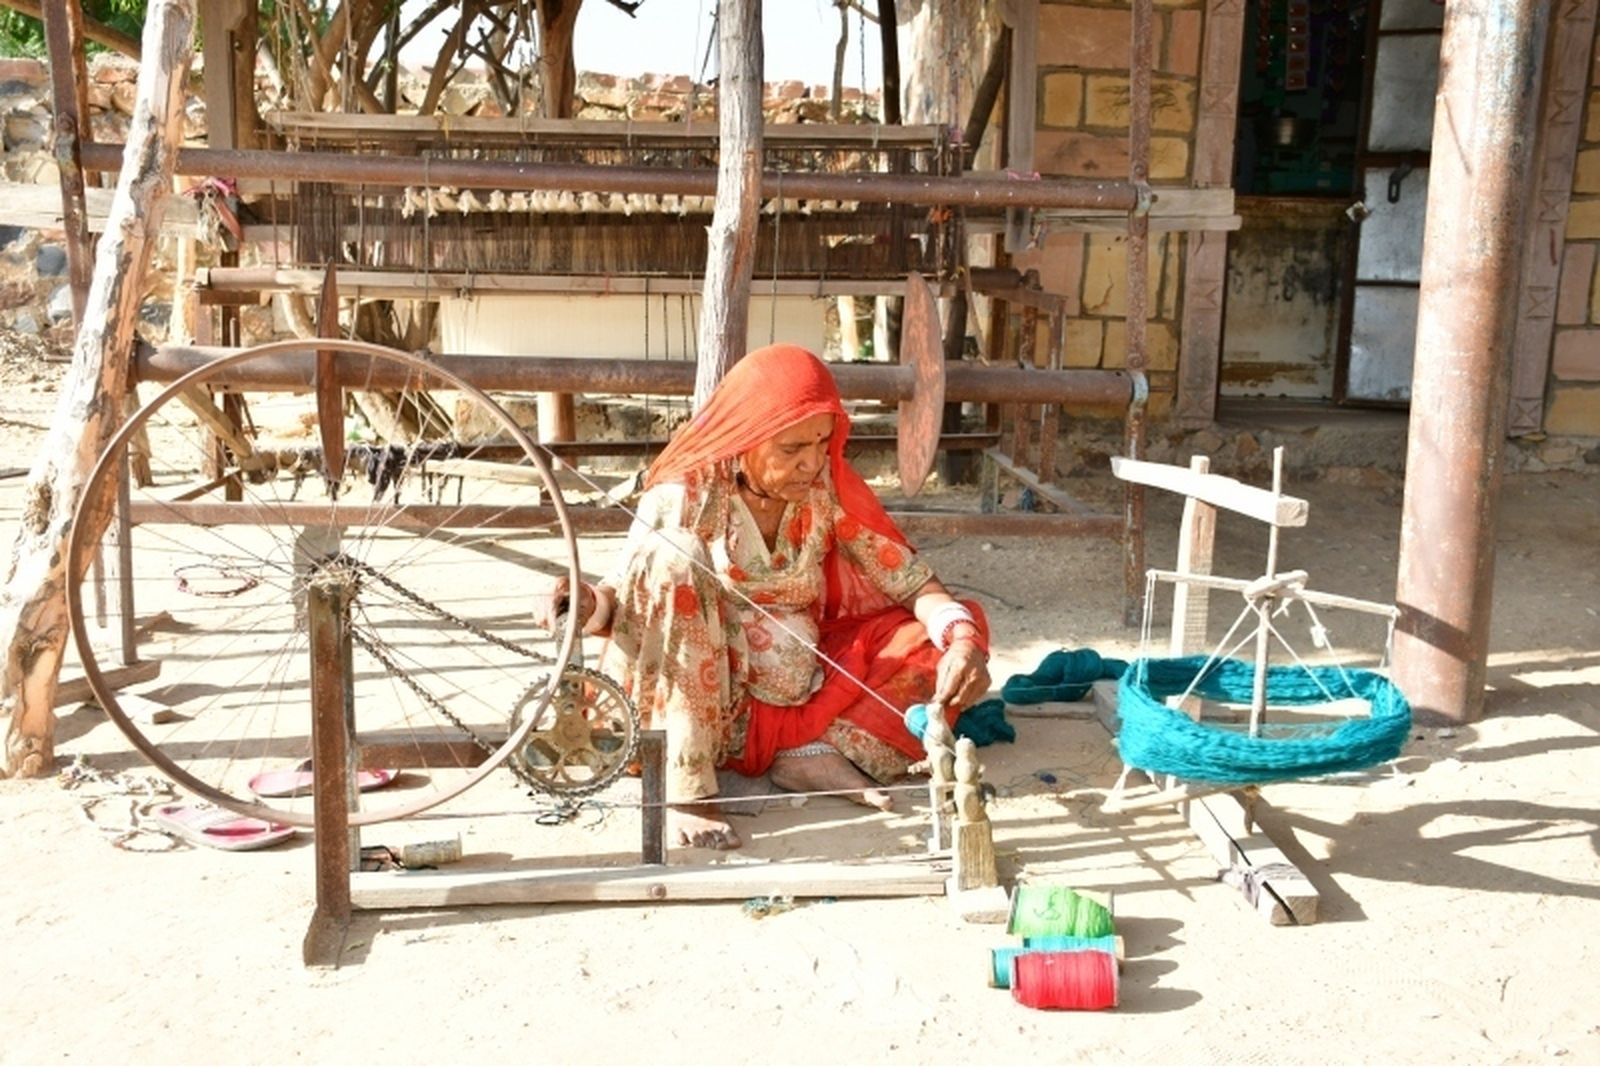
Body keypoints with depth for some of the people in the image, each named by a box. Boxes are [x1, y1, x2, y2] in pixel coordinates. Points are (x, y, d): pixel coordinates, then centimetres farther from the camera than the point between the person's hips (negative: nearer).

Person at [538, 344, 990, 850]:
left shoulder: (829, 492, -3)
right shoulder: (685, 494, -11)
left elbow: (913, 584, -5)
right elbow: (624, 593, -7)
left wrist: (962, 638, -25)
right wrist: (589, 603, -31)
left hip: (803, 701, 4)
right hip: (697, 701, -3)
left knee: (943, 634, -7)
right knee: (674, 555, -29)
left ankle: (819, 756, -21)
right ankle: (685, 787, -30)